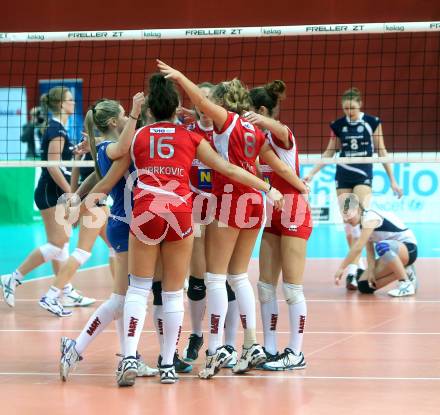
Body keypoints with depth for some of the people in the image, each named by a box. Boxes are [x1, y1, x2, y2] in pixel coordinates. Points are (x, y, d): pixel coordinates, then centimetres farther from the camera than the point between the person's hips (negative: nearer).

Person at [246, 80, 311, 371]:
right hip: (274, 214, 9)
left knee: (292, 287, -5)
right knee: (266, 286, 7)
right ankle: (270, 350, 13)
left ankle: (296, 354, 0)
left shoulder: (282, 134, -14)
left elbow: (278, 128, -37)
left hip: (294, 213, -9)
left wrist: (263, 121, -62)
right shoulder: (262, 138, 9)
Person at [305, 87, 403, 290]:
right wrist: (312, 173, 8)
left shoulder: (372, 122, -4)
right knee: (348, 222, 1)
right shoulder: (338, 125, 3)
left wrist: (392, 180, 3)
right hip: (343, 175, 3)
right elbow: (329, 152, 13)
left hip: (363, 175, -3)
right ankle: (358, 264, 12)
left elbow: (381, 151, 3)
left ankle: (352, 270, -20)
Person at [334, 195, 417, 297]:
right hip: (393, 250, 9)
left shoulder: (370, 218, -21)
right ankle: (404, 273, 8)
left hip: (408, 248, -9)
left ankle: (406, 284, -27)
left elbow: (358, 247, -27)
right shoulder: (364, 223, 8)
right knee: (364, 285, -4)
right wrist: (371, 271, -16)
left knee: (381, 246, -43)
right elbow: (370, 251, 0)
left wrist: (341, 268, -24)